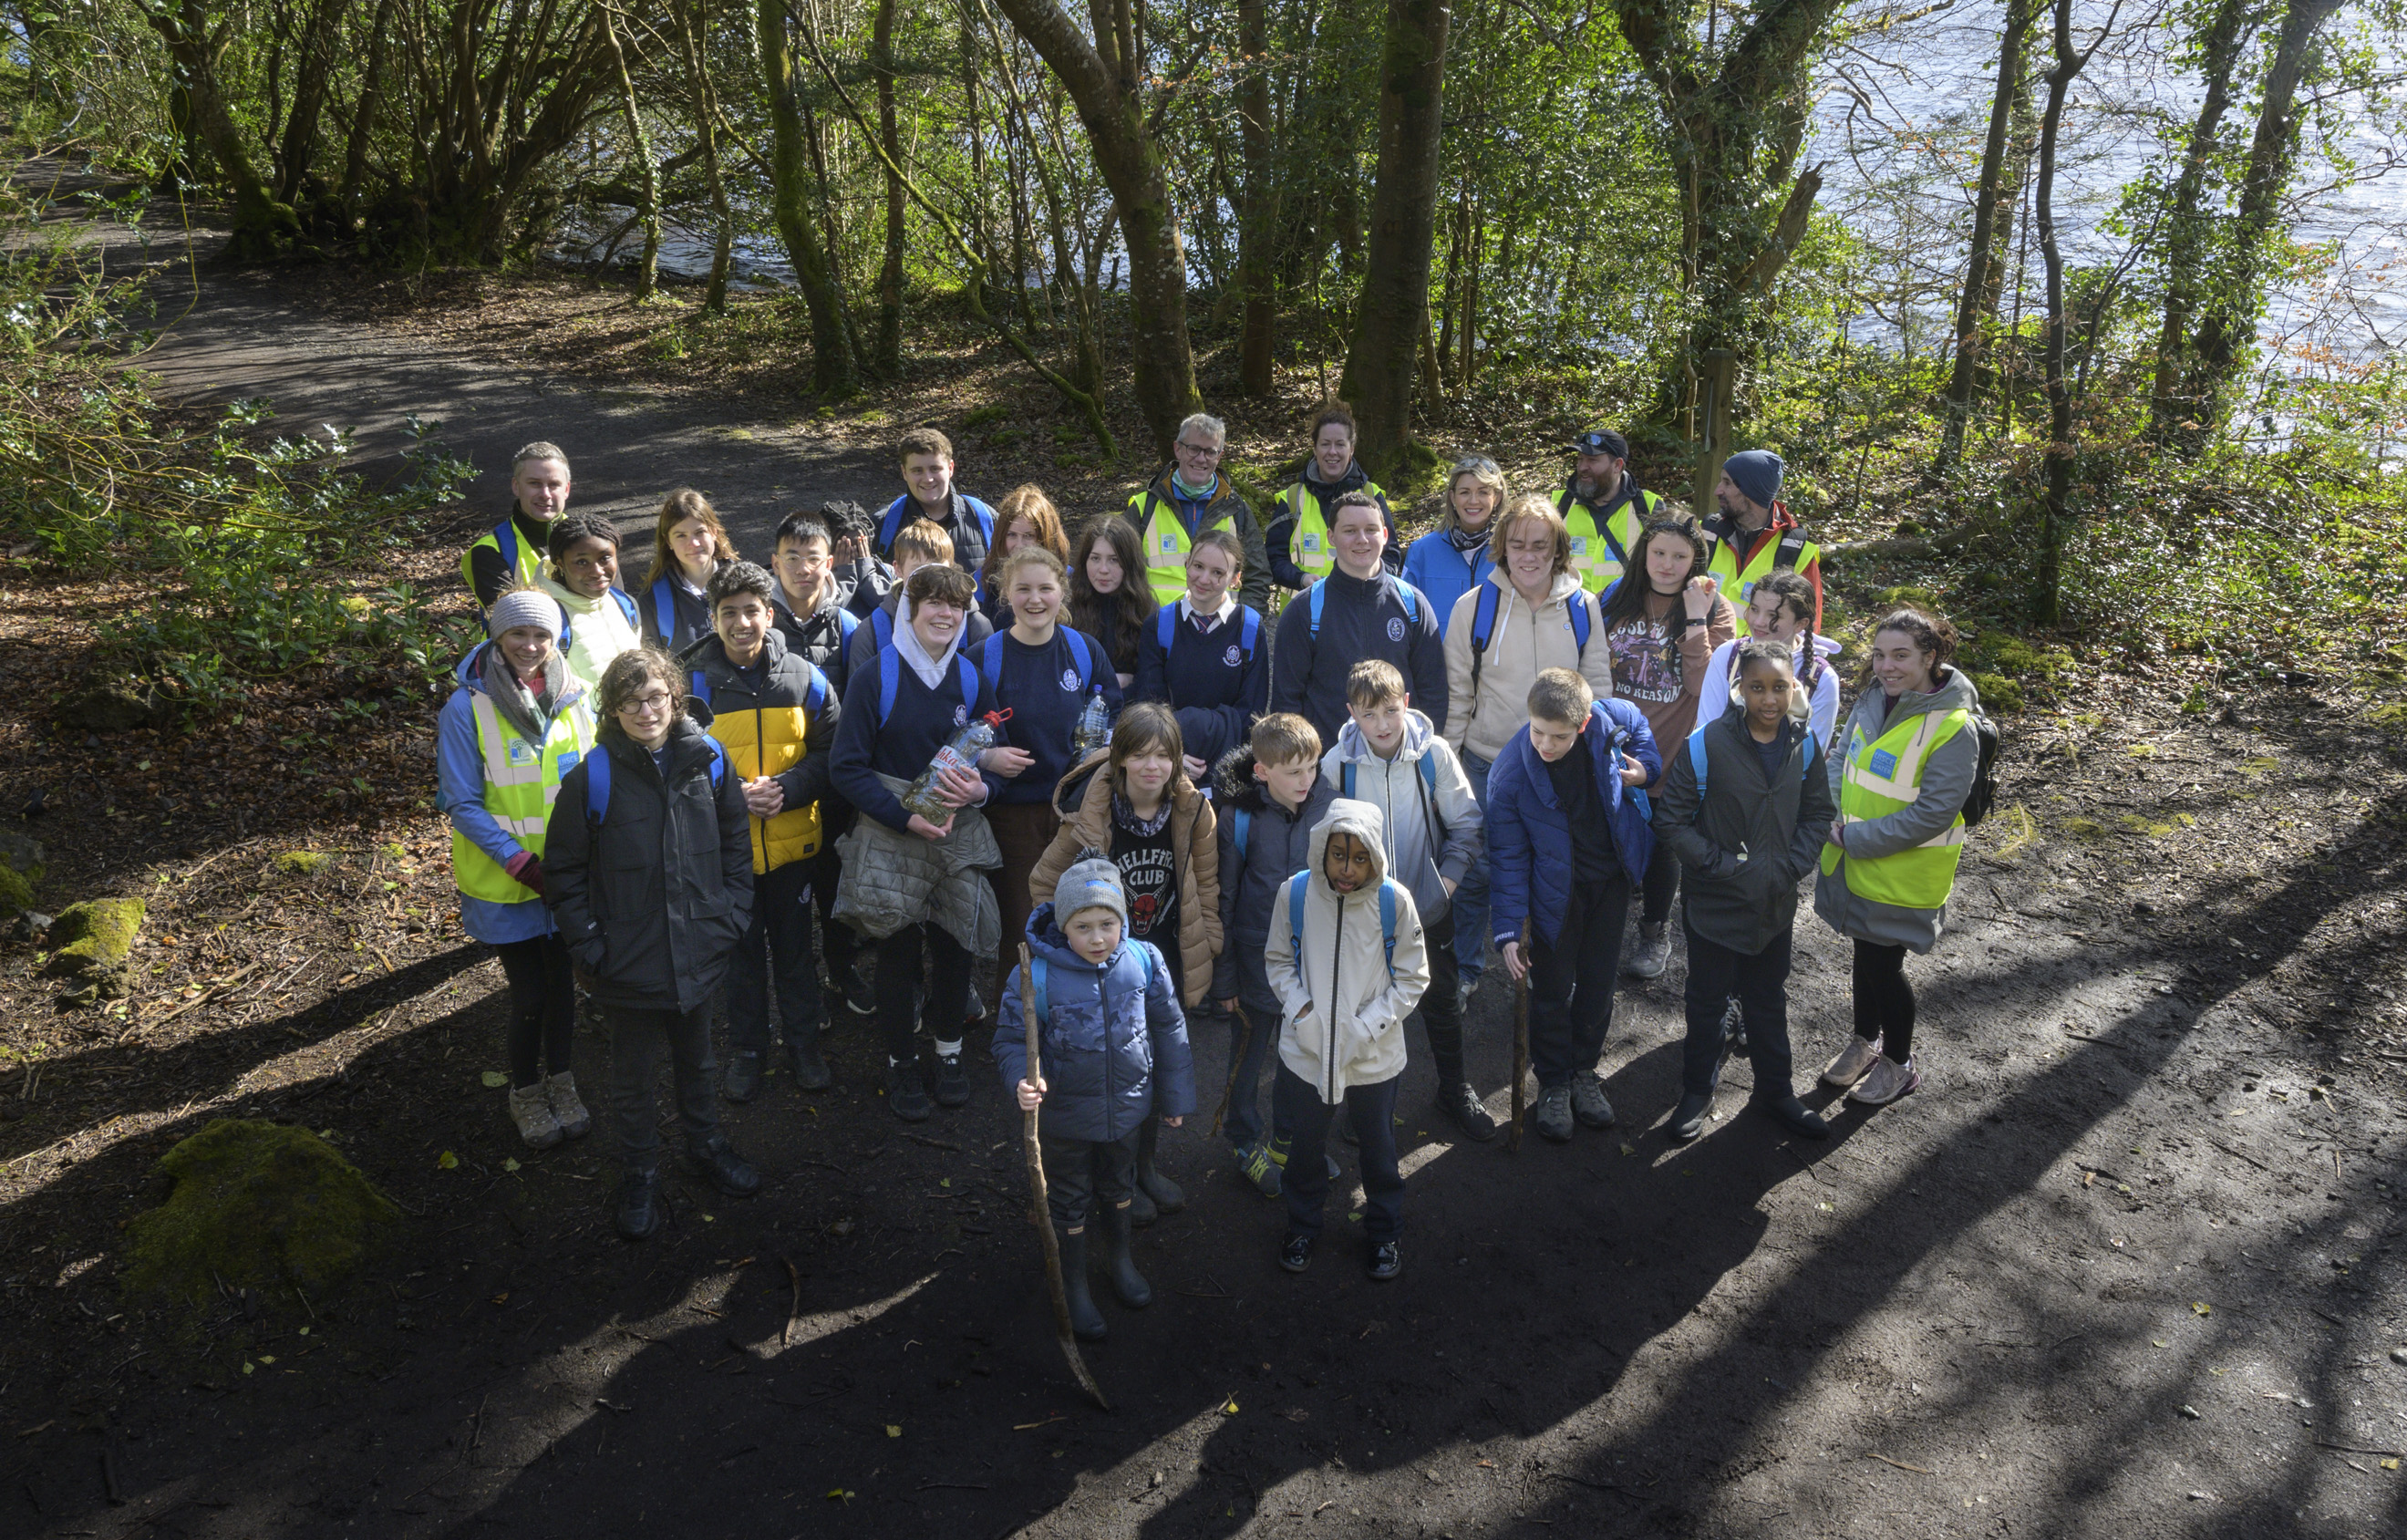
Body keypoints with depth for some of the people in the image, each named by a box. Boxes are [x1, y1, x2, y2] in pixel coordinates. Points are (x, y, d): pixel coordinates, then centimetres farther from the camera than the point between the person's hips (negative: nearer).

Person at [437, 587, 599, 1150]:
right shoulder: (467, 708, -14)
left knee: (561, 978, 16)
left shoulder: (574, 699, -2)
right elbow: (463, 804, -11)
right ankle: (526, 1092, 29)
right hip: (504, 883, -3)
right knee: (529, 992, 4)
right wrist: (522, 862, -17)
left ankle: (561, 1079, 37)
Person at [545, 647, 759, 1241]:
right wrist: (589, 946, -10)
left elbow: (735, 841, 7)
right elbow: (564, 871, -6)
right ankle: (639, 1172, 34)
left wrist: (732, 915, 1)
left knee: (696, 1058, 23)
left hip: (699, 951, 3)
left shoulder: (707, 759, -6)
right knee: (632, 1074, 15)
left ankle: (705, 1141, 45)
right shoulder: (594, 776, -15)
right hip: (628, 962, -2)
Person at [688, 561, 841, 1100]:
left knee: (795, 948, 15)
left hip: (793, 841, 1)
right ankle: (745, 1051, 30)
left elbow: (830, 753, 0)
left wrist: (786, 790, -17)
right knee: (741, 951, 13)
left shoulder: (803, 678, -3)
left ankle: (802, 1044, 32)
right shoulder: (694, 683, -7)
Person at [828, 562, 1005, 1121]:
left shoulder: (970, 679, 5)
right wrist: (905, 817, -17)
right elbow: (846, 767, -9)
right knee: (898, 953, 6)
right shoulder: (875, 676, -8)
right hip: (891, 841, -3)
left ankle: (948, 1051, 31)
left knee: (955, 946, 9)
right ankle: (901, 1063, 24)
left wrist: (981, 788, -11)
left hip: (959, 837, 3)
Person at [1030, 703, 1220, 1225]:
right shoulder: (1090, 815, -18)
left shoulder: (1193, 811, -9)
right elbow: (1046, 884, -5)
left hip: (1167, 964, 3)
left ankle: (1146, 1164, 39)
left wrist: (1206, 946, 3)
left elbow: (1205, 885, 4)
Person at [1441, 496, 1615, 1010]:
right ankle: (1465, 970, 24)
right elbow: (1456, 690, 0)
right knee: (1477, 870, 3)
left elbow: (1598, 684, 6)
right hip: (1487, 764, -1)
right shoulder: (1474, 605, -5)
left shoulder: (1583, 608, 0)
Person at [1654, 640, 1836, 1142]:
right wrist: (1721, 865, -17)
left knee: (1770, 1001, 20)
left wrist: (1791, 867, -6)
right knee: (1707, 1001, 13)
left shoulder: (1805, 745, -4)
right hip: (1715, 903, -4)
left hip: (1776, 905, 4)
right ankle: (1698, 1091, 32)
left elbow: (1817, 815, 8)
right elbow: (1671, 820, -14)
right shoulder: (1706, 744, -18)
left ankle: (1775, 1092, 38)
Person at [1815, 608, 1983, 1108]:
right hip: (1854, 862, 6)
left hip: (1902, 874, -6)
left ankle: (1899, 1063, 29)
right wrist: (1834, 820, -6)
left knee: (1883, 963, 7)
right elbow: (1840, 758, 10)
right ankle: (1865, 1041, 42)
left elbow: (1933, 814, -23)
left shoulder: (1953, 727, -22)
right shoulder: (1874, 699, -1)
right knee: (1866, 952, 21)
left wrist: (1855, 838, -20)